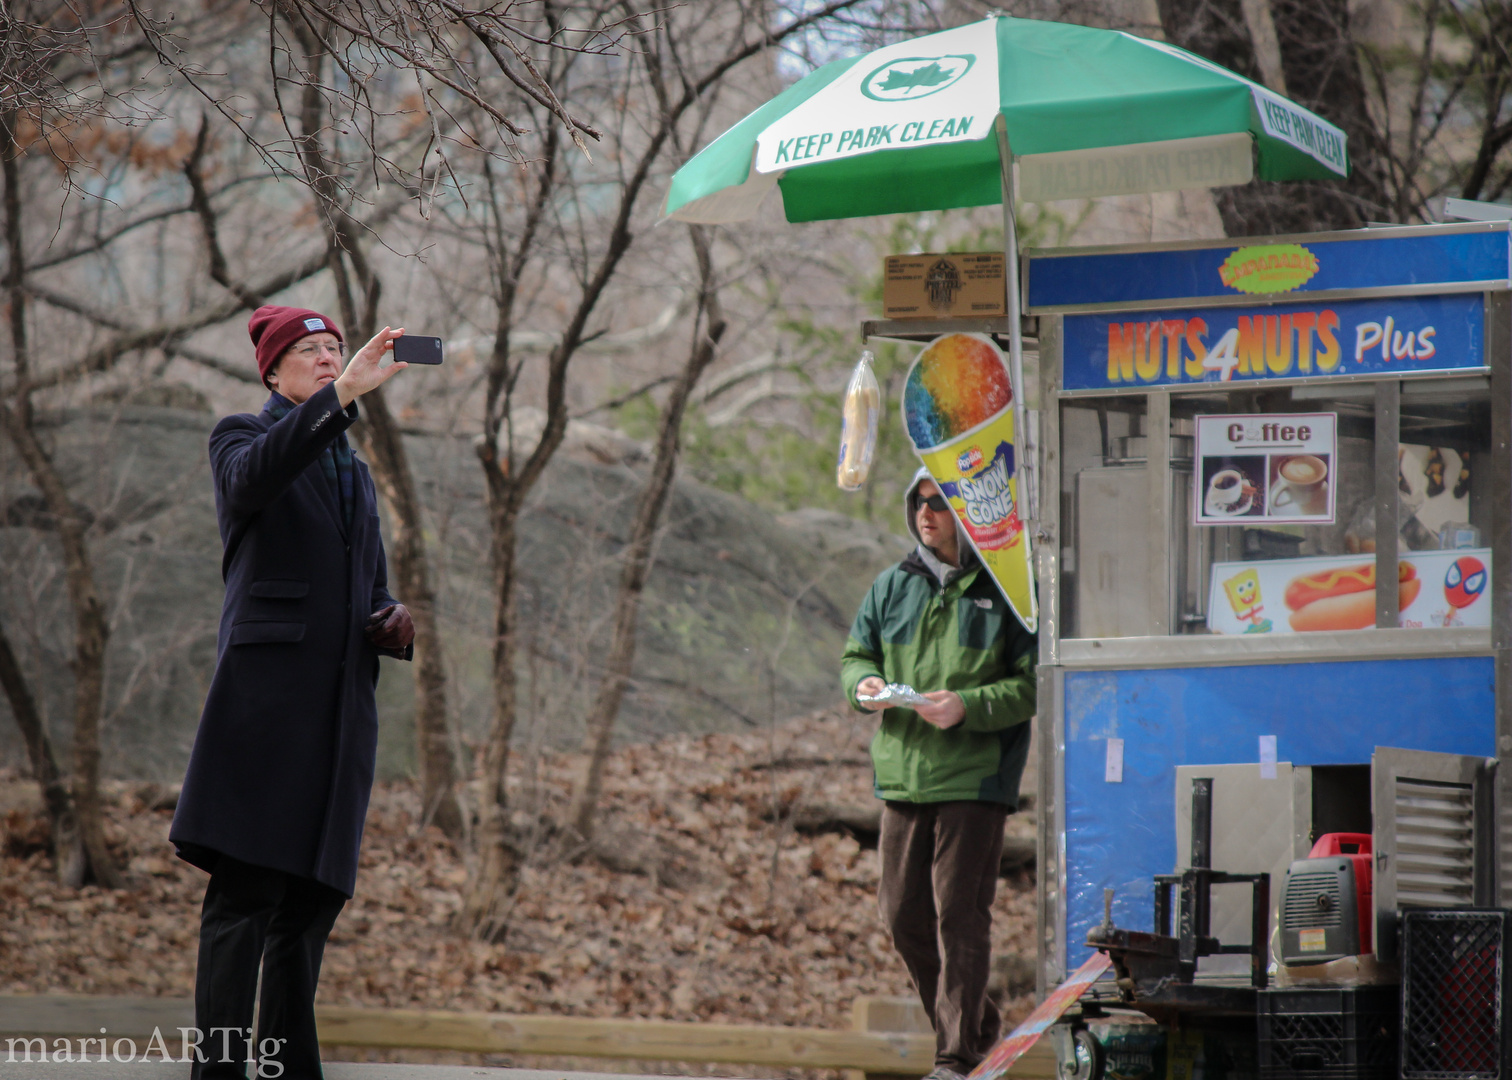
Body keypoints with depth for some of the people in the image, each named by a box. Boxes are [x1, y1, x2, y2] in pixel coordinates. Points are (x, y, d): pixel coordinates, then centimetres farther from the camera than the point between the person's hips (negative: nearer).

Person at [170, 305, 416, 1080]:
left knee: (312, 896, 2)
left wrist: (392, 625, 5)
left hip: (340, 698, 6)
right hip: (268, 681, -6)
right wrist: (341, 397, -27)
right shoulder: (241, 436, 8)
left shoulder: (354, 472, 27)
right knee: (244, 887, -14)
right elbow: (252, 478, -18)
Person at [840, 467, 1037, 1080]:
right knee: (903, 915, 7)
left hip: (975, 778, -6)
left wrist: (968, 705, -20)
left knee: (960, 914, -8)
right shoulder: (892, 586, 11)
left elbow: (1034, 683, -6)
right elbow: (855, 655, 18)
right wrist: (864, 683, -5)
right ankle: (975, 1024, 25)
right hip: (903, 775, 6)